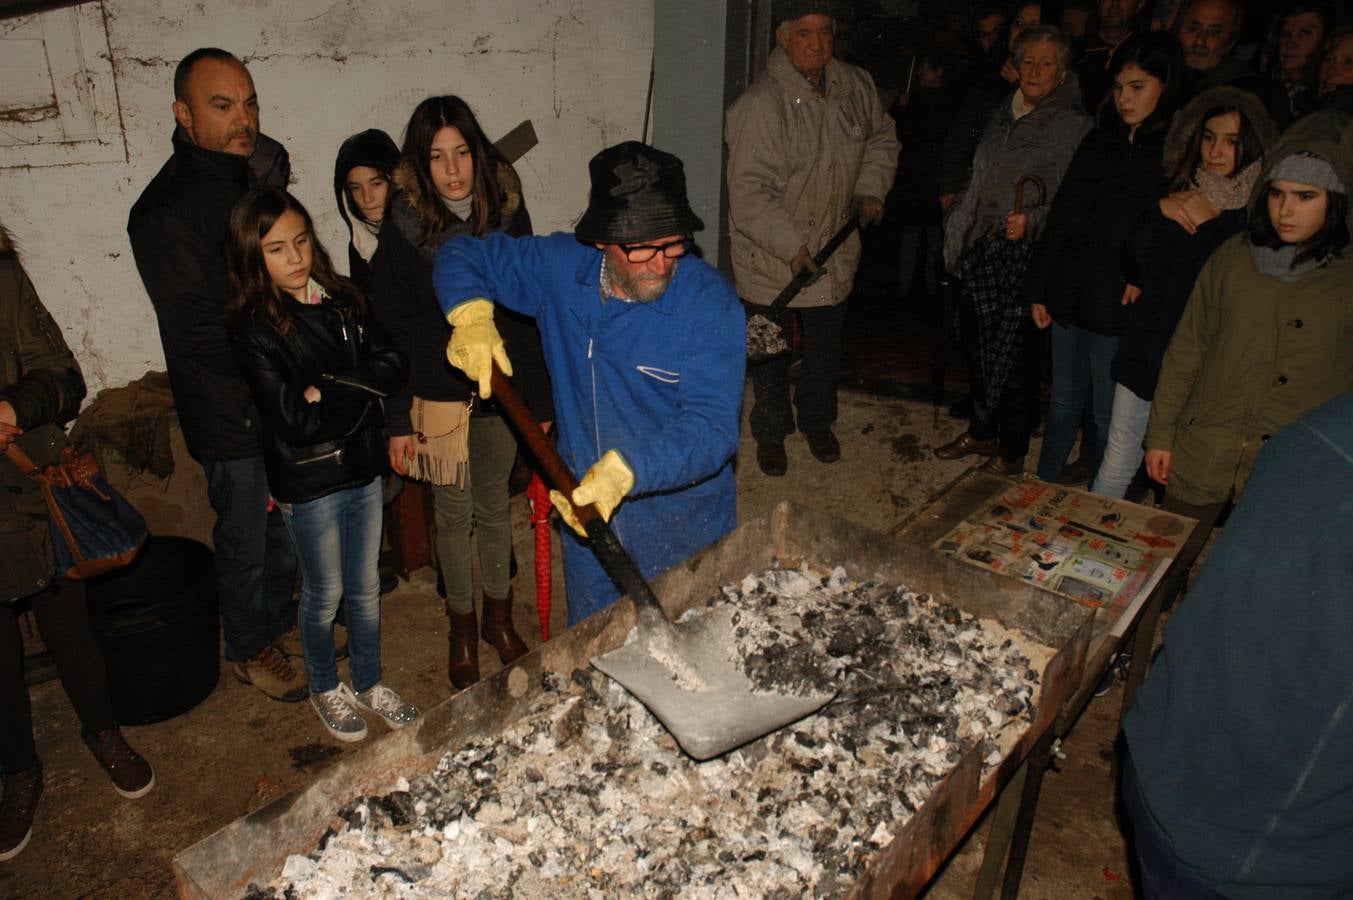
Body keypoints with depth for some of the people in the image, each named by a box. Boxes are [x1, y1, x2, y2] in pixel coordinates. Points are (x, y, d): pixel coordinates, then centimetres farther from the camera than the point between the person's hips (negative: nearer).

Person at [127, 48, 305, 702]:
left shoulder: (254, 178, 5)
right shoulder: (165, 211, -19)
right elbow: (201, 333, -21)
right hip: (235, 418, -7)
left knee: (288, 525, 21)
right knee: (246, 541, 11)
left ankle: (280, 621, 44)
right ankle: (248, 649, 33)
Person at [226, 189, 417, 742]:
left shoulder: (342, 301, 1)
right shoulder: (253, 329, -15)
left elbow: (393, 366, -8)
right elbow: (297, 422, -22)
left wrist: (330, 385, -20)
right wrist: (362, 391, -13)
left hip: (363, 468, 4)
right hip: (309, 482, -4)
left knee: (366, 587, 18)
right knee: (325, 593, 14)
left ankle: (369, 683, 38)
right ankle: (326, 690, 38)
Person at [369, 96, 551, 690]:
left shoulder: (508, 214, -4)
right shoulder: (403, 231, -10)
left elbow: (530, 313, 0)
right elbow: (391, 332, -7)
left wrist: (540, 398, 1)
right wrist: (397, 420, -8)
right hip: (438, 397, -2)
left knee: (494, 506, 17)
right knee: (454, 514, 12)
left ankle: (499, 618, 38)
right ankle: (462, 629, 33)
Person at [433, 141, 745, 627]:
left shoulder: (711, 304, -23)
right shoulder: (562, 267, -10)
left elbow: (712, 429, -29)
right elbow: (462, 255, 4)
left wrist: (628, 469, -44)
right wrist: (471, 314, -16)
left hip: (686, 535, -3)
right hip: (586, 514, 4)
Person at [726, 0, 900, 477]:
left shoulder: (855, 86, -3)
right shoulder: (759, 104, -23)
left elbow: (882, 137, 16)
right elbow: (749, 192, -27)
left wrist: (871, 187, 2)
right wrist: (792, 246, -31)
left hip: (834, 249, 5)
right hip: (769, 258, -5)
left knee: (825, 348, 21)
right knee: (769, 353, 12)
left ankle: (818, 422, 44)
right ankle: (771, 432, 35)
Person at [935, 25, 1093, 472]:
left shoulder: (1075, 125, -6)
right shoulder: (1004, 114, 14)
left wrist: (1032, 220, -23)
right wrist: (959, 220, 18)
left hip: (1029, 255, -6)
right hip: (984, 249, 6)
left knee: (1016, 352, -2)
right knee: (982, 342, 12)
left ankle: (1012, 448, 14)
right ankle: (982, 431, 29)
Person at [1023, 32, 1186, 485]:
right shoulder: (1098, 142, 9)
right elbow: (1060, 219, 9)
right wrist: (1038, 289, 8)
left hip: (1121, 305, -5)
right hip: (1071, 295, 5)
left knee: (1108, 413, 7)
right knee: (1064, 400, 17)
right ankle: (1042, 484, 31)